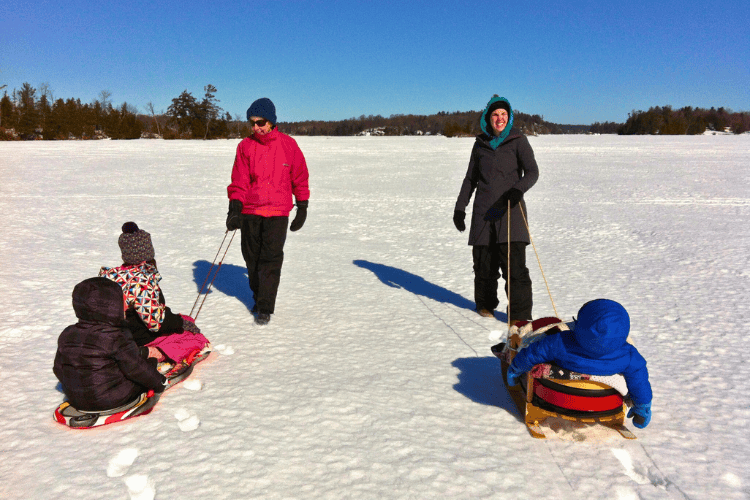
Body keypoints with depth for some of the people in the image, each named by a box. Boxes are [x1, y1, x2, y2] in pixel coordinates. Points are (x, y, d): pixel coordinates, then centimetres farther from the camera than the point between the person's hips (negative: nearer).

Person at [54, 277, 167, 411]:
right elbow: (135, 368, -16)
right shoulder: (117, 337, -21)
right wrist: (159, 382, 0)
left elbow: (58, 369, 11)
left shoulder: (67, 335, -1)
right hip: (112, 399, -7)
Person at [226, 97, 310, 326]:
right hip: (249, 212, 3)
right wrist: (234, 208, -10)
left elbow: (300, 178, 9)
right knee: (252, 258, 10)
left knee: (271, 258, -8)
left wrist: (302, 208, 9)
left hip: (278, 212, -2)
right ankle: (258, 297, 31)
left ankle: (265, 308, 0)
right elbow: (239, 181, 2)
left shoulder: (288, 144, 1)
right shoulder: (245, 146, 3)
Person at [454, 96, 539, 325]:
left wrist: (518, 189, -27)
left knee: (514, 264, -10)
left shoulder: (518, 140, 3)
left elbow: (532, 172, -8)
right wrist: (460, 207, 15)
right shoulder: (481, 143, 13)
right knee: (484, 262, 7)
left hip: (510, 211, -3)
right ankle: (485, 304, 29)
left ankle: (520, 315, -2)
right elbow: (470, 178, 20)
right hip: (483, 212, 3)